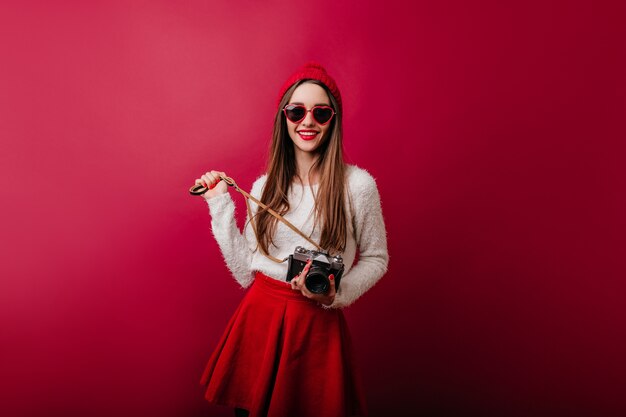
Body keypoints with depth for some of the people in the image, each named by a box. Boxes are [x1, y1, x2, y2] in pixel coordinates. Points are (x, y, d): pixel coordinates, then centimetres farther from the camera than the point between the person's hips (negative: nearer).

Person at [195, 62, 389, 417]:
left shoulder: (357, 185, -10)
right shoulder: (264, 187, 2)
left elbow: (376, 259, 1)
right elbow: (245, 273, 2)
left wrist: (336, 293, -16)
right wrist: (220, 205, 1)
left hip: (317, 324, -3)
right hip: (259, 318, 3)